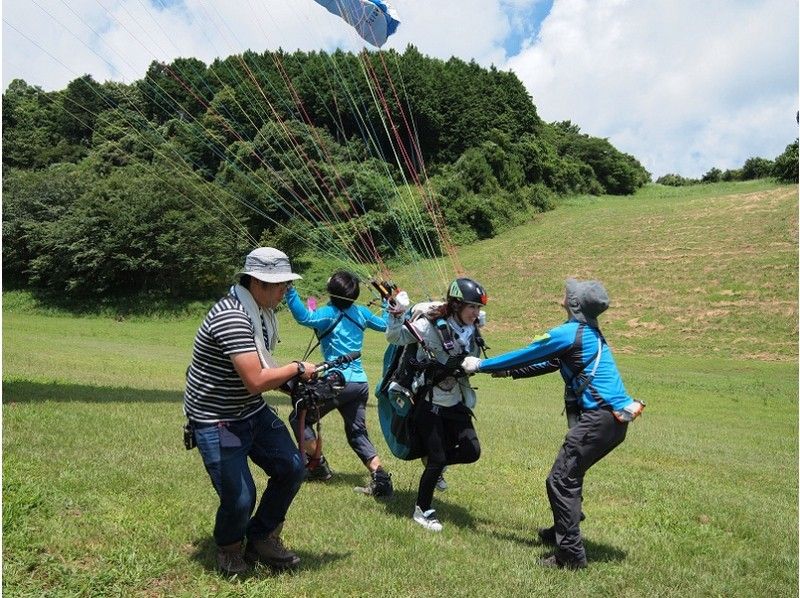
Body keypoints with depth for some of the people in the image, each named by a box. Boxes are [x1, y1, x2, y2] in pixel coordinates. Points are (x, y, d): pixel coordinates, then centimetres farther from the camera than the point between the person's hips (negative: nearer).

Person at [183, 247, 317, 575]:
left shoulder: (260, 311, 3)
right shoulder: (231, 316, -27)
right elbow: (255, 381, -32)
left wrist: (290, 378, -1)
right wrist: (297, 369, -17)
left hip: (252, 411, 9)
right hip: (215, 421, -9)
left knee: (292, 469, 5)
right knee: (240, 499, -8)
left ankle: (262, 540, 27)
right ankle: (229, 549, 27)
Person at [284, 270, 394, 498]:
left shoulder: (330, 313, -9)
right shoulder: (361, 312, 9)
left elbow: (305, 317, -29)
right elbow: (384, 324, 25)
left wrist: (289, 290, -34)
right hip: (361, 383, 7)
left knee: (299, 418, 13)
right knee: (357, 434, 15)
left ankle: (318, 466, 17)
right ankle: (380, 480, 1)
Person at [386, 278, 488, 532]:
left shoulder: (472, 330, 1)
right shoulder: (431, 325, -17)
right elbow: (395, 337, -16)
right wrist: (396, 318, -33)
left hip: (456, 403, 6)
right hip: (429, 403, -6)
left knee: (471, 451, -2)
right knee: (438, 458, -1)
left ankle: (433, 464, 28)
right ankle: (422, 511, 22)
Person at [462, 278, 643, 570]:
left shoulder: (569, 332, -13)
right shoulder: (590, 332, 16)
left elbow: (526, 355, -7)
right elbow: (549, 363, 23)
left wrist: (480, 365, 4)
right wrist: (509, 371, 23)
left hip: (599, 418, -10)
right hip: (615, 417, 10)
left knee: (561, 481, -3)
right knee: (570, 475, 23)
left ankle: (571, 554, 2)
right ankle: (562, 531, 38)